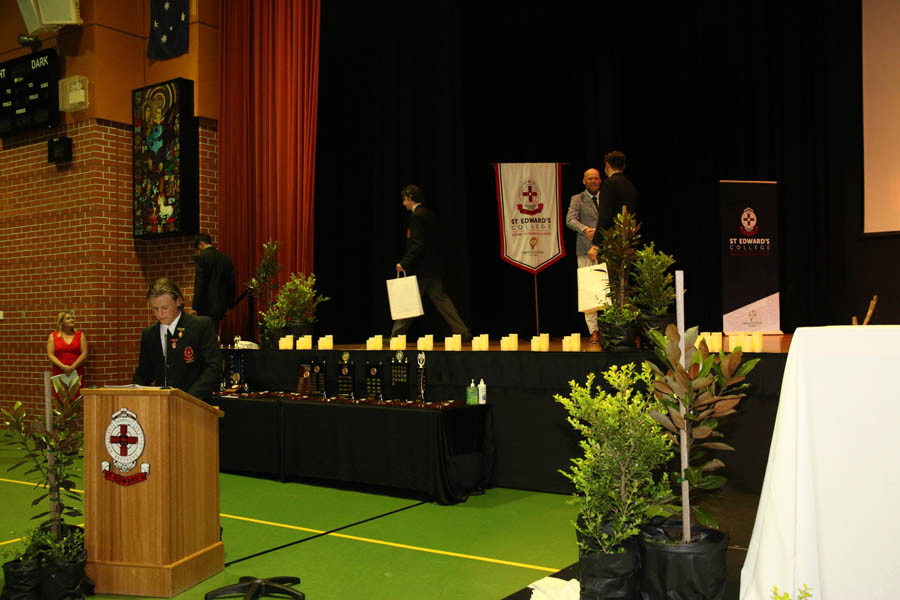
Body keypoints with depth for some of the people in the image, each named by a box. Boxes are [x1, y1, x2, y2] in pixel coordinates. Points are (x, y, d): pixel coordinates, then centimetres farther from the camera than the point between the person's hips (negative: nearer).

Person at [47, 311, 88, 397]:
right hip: (58, 374, 0)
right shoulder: (53, 336, 9)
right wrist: (63, 367, -13)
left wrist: (72, 367, -11)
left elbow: (84, 354, 1)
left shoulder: (80, 335, 9)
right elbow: (50, 355, 1)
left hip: (76, 373, 0)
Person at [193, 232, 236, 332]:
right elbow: (232, 284, 11)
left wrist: (195, 308, -11)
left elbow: (199, 284, -13)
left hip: (207, 306, -6)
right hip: (221, 305, 6)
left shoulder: (200, 257, -8)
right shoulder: (226, 258, 9)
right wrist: (228, 306, 18)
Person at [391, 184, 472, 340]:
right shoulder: (429, 214, 14)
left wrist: (404, 263, -19)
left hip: (420, 269, -9)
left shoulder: (416, 216, -14)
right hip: (433, 268, 9)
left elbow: (418, 245, -22)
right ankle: (463, 332, 8)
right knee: (440, 299, 10)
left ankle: (396, 336, 9)